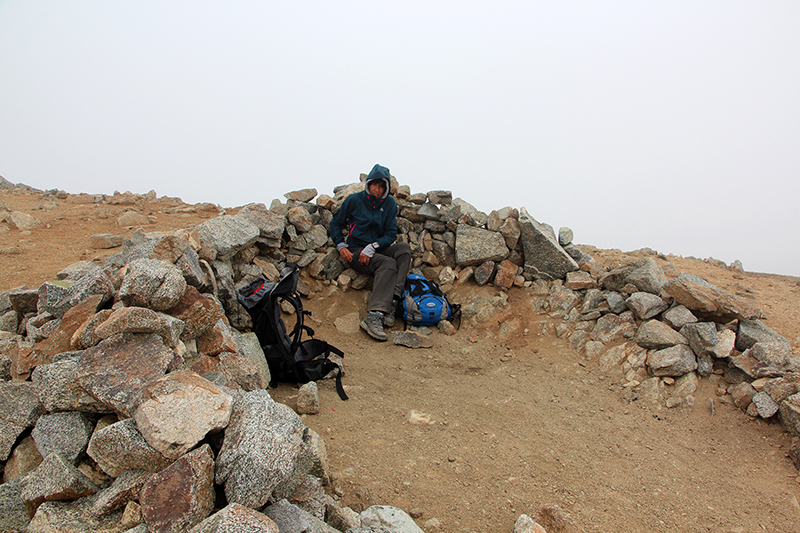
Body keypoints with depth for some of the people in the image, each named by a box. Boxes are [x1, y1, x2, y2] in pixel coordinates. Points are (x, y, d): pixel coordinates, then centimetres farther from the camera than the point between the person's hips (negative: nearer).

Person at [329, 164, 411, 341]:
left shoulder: (390, 203, 6)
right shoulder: (354, 200, -1)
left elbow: (391, 234, 1)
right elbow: (336, 223, 9)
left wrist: (372, 247, -16)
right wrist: (341, 246, -7)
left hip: (378, 250, 4)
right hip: (356, 251, -4)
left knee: (404, 248, -27)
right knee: (388, 264, -32)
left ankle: (392, 304, -36)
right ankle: (373, 316, -45)